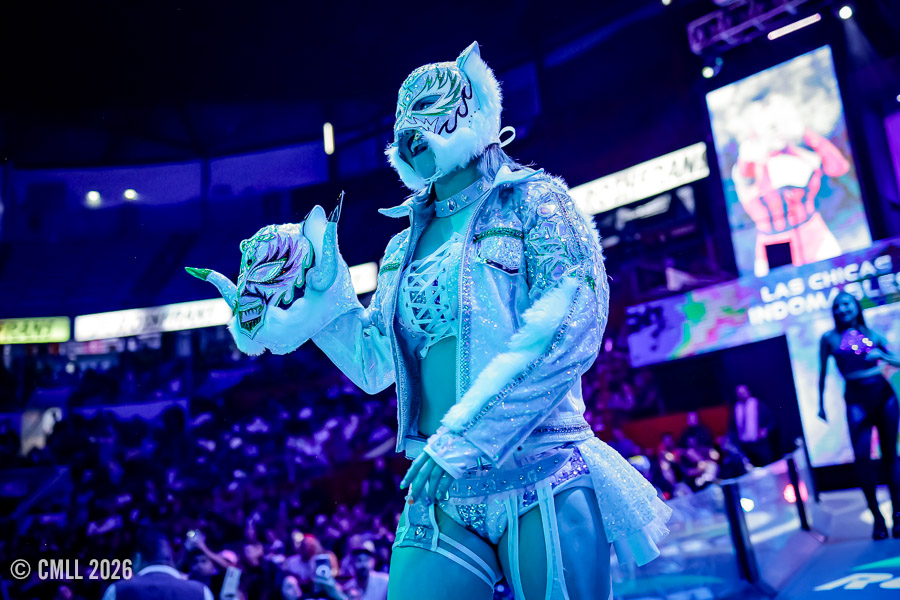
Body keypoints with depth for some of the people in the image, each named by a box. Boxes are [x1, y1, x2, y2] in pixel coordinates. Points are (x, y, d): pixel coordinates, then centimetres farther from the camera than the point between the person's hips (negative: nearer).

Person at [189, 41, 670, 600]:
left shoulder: (533, 199, -1)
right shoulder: (404, 246, 18)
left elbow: (572, 324, -15)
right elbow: (374, 365, 17)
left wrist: (463, 435, -20)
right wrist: (316, 294, 5)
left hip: (542, 489, -4)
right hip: (441, 500, 5)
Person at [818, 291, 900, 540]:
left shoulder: (872, 335, 8)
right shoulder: (829, 338, 5)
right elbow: (823, 373, 9)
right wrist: (821, 403, 9)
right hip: (856, 398, -2)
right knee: (862, 455, -12)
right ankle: (877, 516, -3)